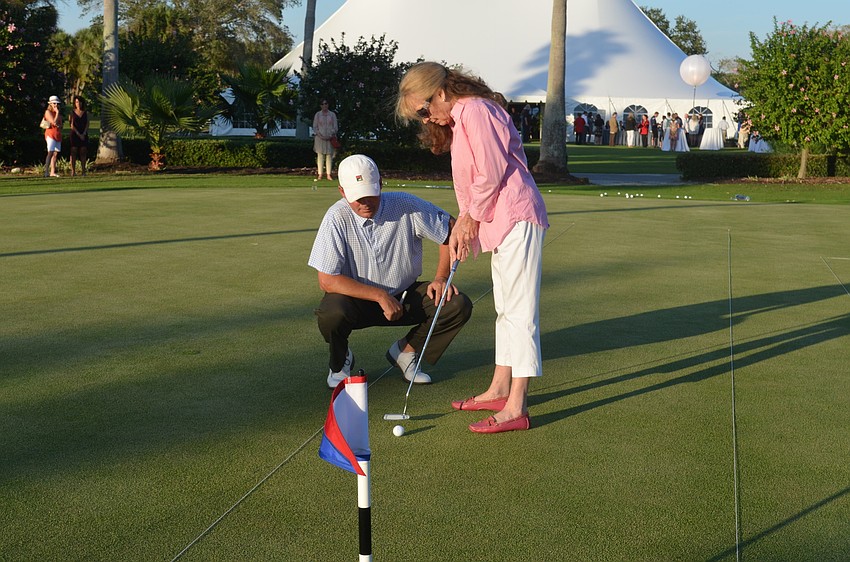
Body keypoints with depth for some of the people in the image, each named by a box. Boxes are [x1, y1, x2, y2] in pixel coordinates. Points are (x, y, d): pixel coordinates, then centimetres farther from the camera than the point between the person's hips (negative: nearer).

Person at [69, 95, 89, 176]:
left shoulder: (86, 113, 10)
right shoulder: (72, 112, 3)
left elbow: (87, 124, 5)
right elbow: (72, 125, -2)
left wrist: (84, 133, -9)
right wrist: (79, 134, -10)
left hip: (84, 135, 2)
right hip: (74, 135, -2)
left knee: (83, 152, -2)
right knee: (73, 152, -5)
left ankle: (83, 171, -1)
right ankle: (73, 171, -6)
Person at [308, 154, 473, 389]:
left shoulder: (406, 206, -16)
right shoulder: (337, 218, -19)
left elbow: (451, 228, -1)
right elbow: (327, 280, -22)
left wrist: (441, 277, -10)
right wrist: (380, 296, -25)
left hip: (405, 296, 2)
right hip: (357, 299, -2)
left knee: (459, 306, -18)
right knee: (331, 314, -36)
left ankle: (405, 351, 7)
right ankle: (340, 361, 2)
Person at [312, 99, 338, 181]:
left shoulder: (332, 115, 7)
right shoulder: (317, 114, 6)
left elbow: (335, 127, 6)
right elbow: (314, 127, 5)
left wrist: (331, 135, -9)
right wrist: (320, 135, -9)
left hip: (330, 138, 0)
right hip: (320, 138, 0)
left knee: (329, 156, -2)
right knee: (320, 156, -3)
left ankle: (328, 174, 2)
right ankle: (320, 175, -2)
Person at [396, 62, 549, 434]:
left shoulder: (474, 110, -13)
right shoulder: (456, 121, 19)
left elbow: (491, 172, -18)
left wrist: (472, 217, -6)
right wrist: (461, 226, 6)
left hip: (516, 218, -11)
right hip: (499, 221, 11)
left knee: (519, 309, -10)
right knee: (505, 307, 17)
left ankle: (516, 408, -10)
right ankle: (499, 389, 27)